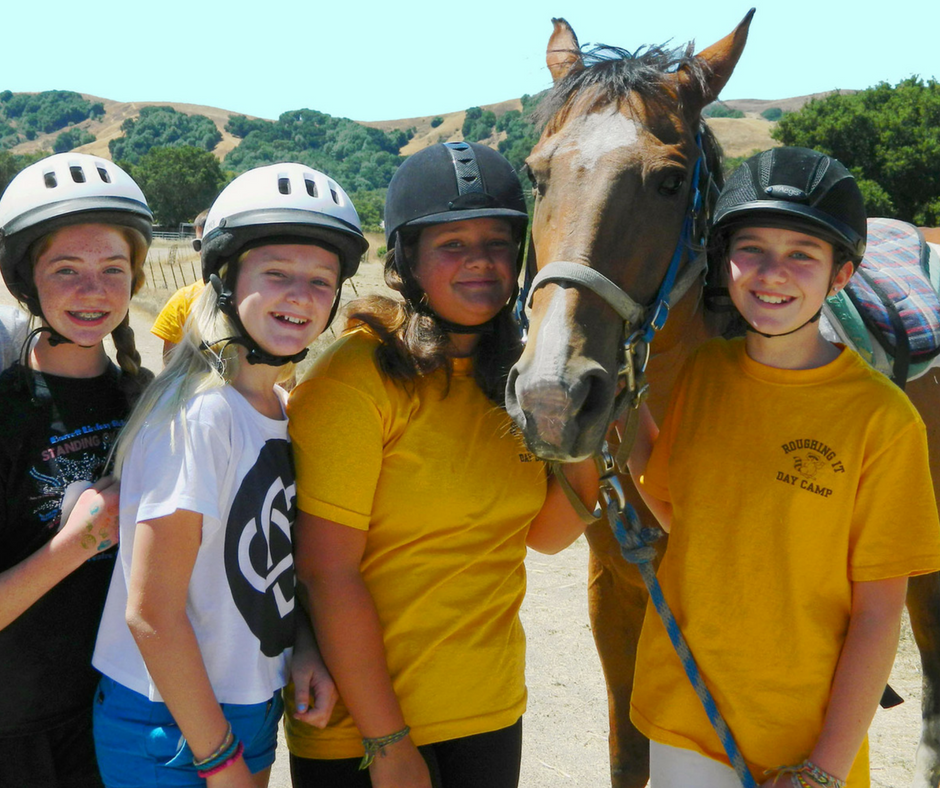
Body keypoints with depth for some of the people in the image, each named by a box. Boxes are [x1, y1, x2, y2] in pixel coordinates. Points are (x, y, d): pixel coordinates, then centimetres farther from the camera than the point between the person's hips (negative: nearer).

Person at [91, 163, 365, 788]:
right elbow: (151, 614, -22)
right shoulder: (199, 416, -21)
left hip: (254, 711, 7)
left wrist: (310, 654, -6)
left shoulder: (283, 411, 2)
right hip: (171, 733, -7)